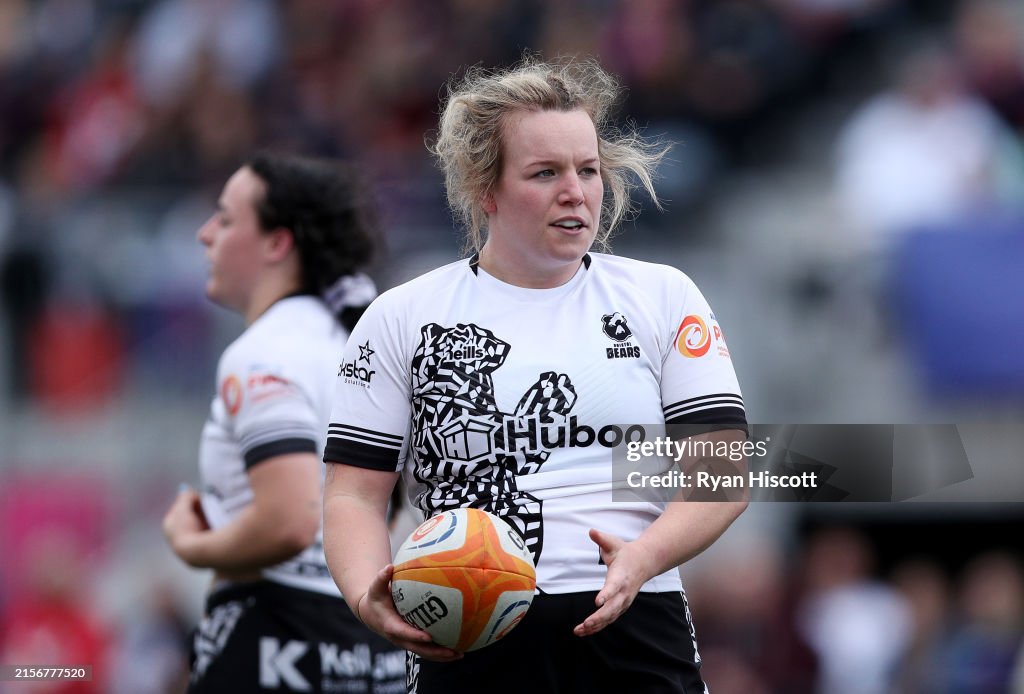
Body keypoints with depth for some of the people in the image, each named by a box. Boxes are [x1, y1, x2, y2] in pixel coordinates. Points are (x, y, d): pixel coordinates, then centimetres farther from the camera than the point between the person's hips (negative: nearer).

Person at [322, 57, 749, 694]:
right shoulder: (400, 318, 7)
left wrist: (642, 558, -18)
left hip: (636, 636, 1)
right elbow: (355, 494, 4)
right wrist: (369, 596, -17)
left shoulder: (664, 298, 8)